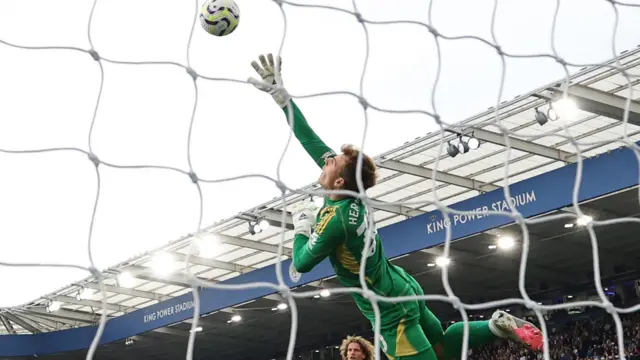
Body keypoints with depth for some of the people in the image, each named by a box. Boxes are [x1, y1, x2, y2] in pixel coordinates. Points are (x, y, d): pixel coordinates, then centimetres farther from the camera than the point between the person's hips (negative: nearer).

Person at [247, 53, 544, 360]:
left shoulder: (335, 220, -26)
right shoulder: (349, 191, -4)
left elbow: (301, 264, -15)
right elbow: (311, 141, 0)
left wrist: (301, 226, 1)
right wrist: (279, 92, 2)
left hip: (391, 312, -9)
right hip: (403, 289, 9)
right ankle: (498, 325, 9)